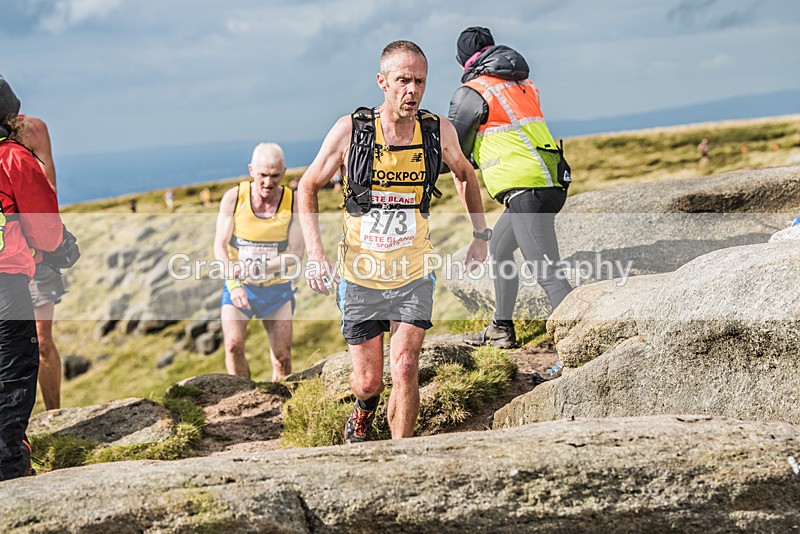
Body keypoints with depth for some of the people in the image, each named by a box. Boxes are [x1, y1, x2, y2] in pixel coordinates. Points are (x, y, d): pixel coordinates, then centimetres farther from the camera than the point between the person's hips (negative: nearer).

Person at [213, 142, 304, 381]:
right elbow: (220, 245, -9)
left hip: (277, 288, 1)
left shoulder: (293, 201, -9)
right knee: (233, 345, -19)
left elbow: (296, 253, -10)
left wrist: (259, 267, -26)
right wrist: (233, 284, -25)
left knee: (282, 357, 0)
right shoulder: (234, 197, -10)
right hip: (238, 287, -1)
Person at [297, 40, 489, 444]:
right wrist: (315, 252, -13)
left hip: (414, 276, 1)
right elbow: (308, 187, -2)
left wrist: (480, 234, 13)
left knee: (404, 369, -15)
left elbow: (464, 174, 15)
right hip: (359, 275, 0)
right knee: (368, 380, 7)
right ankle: (363, 411, 44)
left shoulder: (439, 131, -8)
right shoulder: (350, 130, -14)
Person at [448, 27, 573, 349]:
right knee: (498, 250, 25)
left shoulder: (472, 93, -4)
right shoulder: (523, 86, 18)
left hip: (526, 190, -9)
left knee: (546, 274, -13)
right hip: (550, 185, 9)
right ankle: (501, 330, 34)